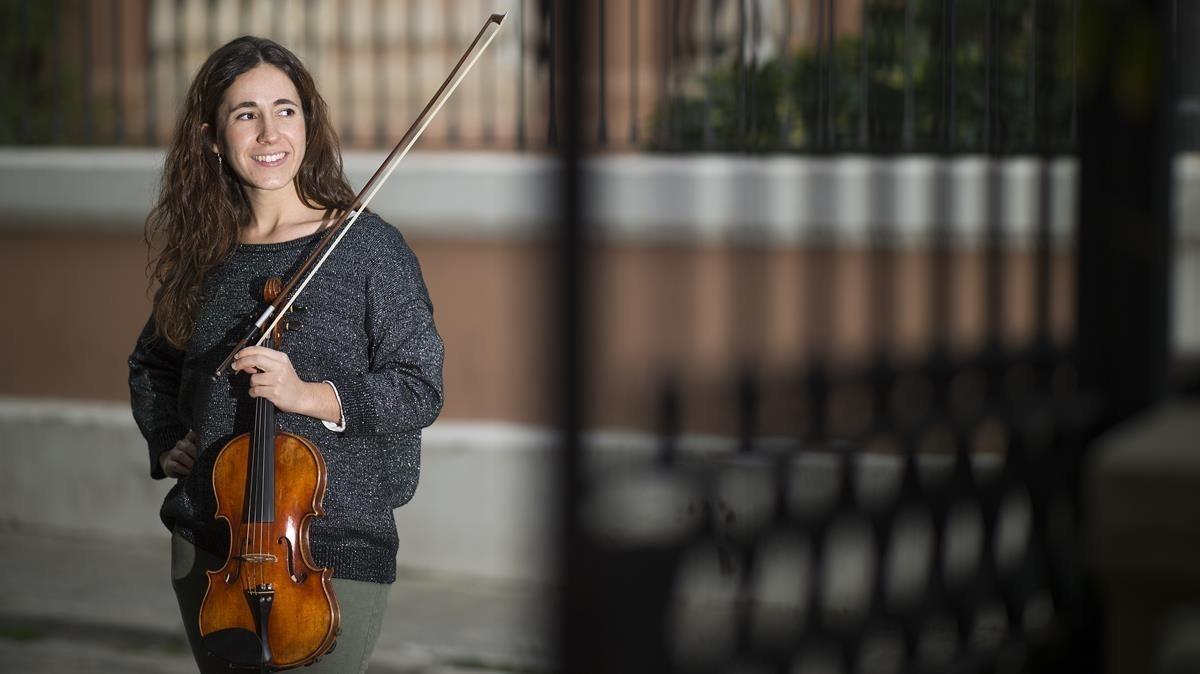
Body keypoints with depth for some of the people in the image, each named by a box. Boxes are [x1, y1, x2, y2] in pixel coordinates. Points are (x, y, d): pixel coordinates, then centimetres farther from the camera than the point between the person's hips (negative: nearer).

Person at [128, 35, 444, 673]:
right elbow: (151, 364, 22)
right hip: (207, 543, 5)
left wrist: (312, 395, -23)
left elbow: (419, 389, -10)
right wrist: (165, 440, 5)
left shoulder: (369, 246, -9)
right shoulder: (203, 256, 5)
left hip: (333, 548, -5)